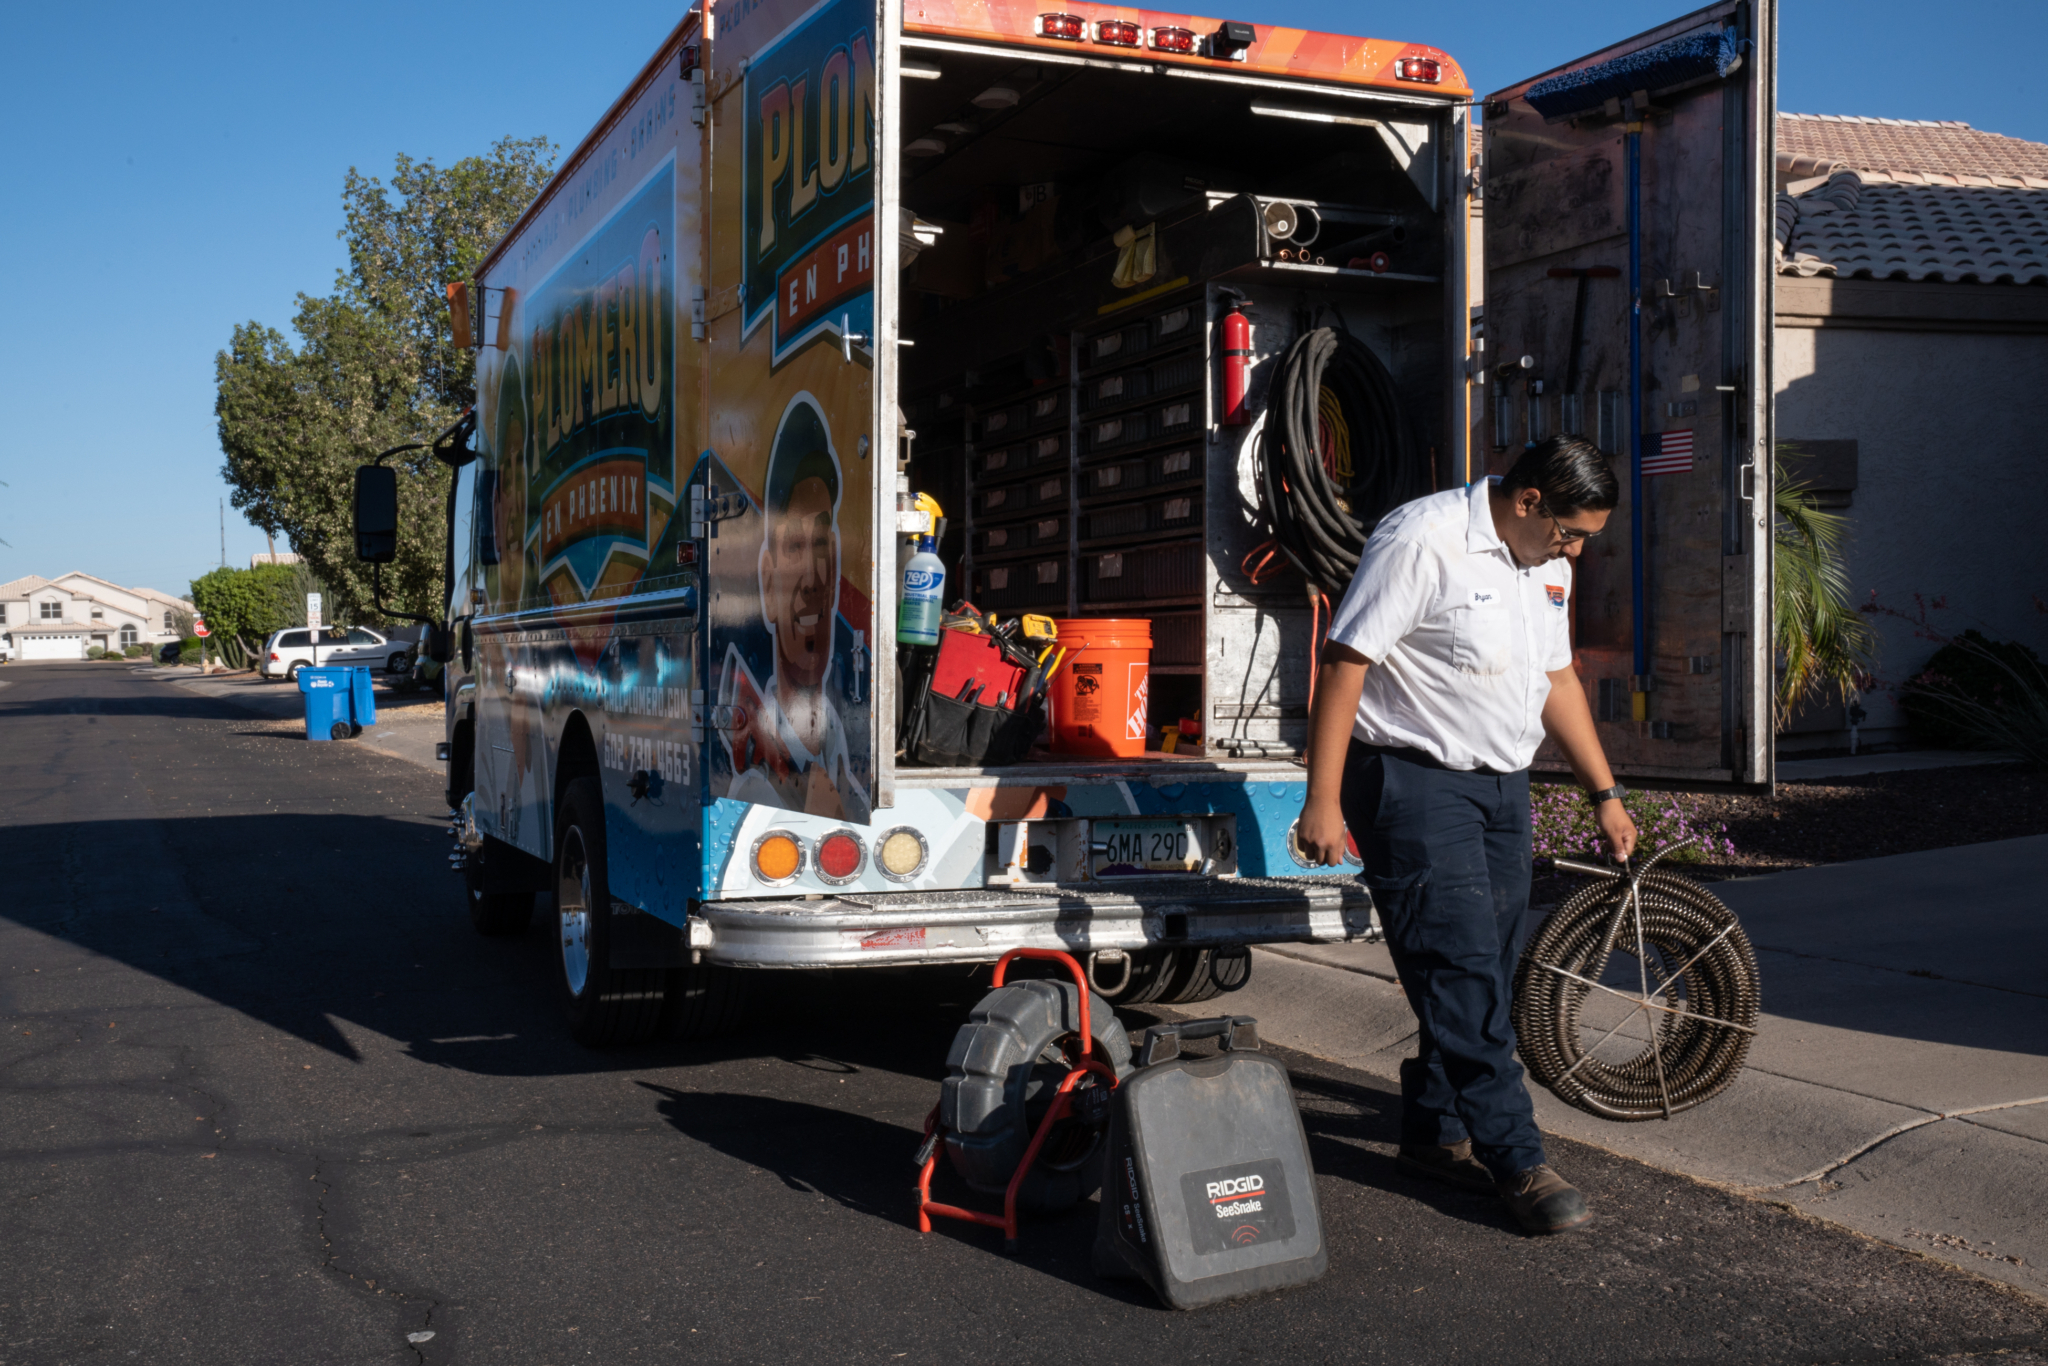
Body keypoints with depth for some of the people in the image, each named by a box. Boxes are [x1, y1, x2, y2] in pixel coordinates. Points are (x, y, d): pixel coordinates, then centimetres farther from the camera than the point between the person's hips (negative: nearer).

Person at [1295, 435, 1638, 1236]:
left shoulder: (1546, 563, 12)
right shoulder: (1422, 540, -16)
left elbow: (1556, 679, 22)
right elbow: (1345, 662, -18)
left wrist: (1604, 794, 22)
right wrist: (1323, 801, -21)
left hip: (1503, 783, 9)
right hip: (1415, 781, -9)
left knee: (1483, 972, 10)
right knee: (1461, 970, -9)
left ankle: (1434, 1132, 23)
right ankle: (1517, 1161, -4)